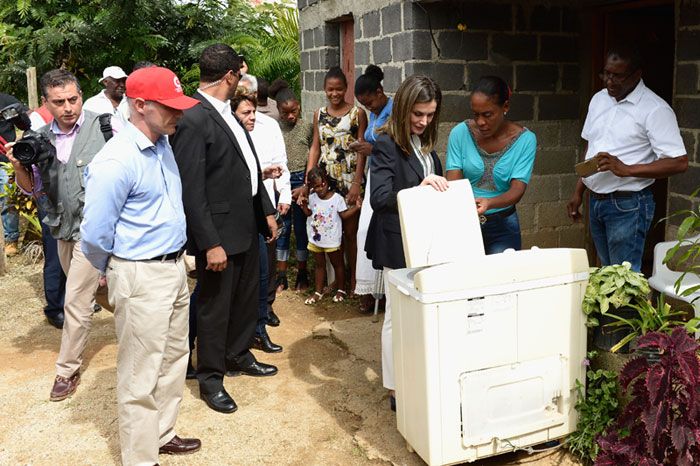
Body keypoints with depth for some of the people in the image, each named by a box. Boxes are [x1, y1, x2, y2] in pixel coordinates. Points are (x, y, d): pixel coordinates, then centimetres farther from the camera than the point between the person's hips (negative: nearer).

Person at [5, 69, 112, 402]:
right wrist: (19, 167, -7)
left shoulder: (105, 127, -12)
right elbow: (32, 187, 13)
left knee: (76, 301, -2)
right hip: (62, 226, 6)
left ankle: (67, 369, 13)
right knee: (82, 290, 20)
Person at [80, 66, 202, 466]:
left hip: (175, 266, 9)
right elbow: (95, 233, -16)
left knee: (173, 359, 20)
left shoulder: (163, 143, 5)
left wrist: (176, 259, 17)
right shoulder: (117, 162, -21)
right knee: (141, 374, 5)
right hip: (141, 276, -8)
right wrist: (116, 271, 1)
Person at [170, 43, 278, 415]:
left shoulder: (227, 113, 8)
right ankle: (210, 378, 24)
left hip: (247, 225, 9)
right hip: (219, 231, -9)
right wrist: (211, 243, -22)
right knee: (214, 306, 7)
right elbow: (191, 189, -22)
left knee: (246, 297, 22)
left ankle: (238, 355, 43)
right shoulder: (192, 120, -20)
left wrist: (266, 211, 15)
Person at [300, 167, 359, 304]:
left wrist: (356, 207, -22)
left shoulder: (337, 198, -12)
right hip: (316, 238, 4)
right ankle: (318, 292, 24)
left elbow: (344, 214, -10)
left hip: (332, 240, -4)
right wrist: (304, 205, -6)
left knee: (337, 263, 11)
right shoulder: (312, 198, -1)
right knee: (320, 264, 15)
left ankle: (341, 290, 26)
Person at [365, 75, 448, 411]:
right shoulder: (386, 145, -14)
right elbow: (378, 198, -22)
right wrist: (418, 189, -31)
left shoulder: (425, 144, 10)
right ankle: (395, 389, 15)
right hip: (398, 245, -8)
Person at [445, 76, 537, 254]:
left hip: (503, 226, 0)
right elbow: (453, 183, -11)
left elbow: (517, 190, -16)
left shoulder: (525, 139, -9)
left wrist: (488, 203, -36)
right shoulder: (460, 133, -8)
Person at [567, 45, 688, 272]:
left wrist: (626, 169, -25)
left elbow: (679, 162, -17)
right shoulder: (599, 99, 9)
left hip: (628, 205, -7)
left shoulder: (654, 109, -13)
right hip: (595, 200, 7)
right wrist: (578, 192, 14)